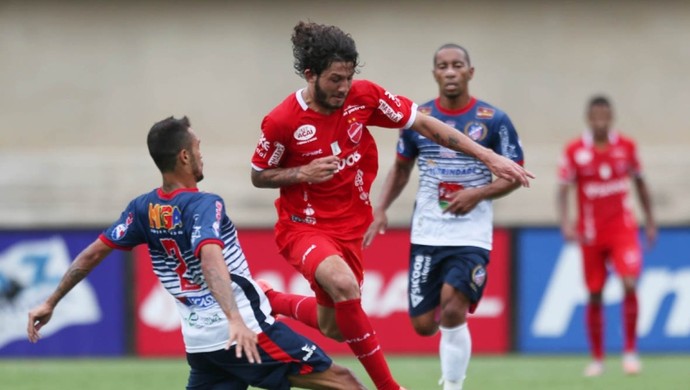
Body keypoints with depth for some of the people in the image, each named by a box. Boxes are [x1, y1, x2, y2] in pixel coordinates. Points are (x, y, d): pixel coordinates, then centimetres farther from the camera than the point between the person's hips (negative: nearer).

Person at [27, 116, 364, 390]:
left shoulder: (143, 209, 5)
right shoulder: (203, 205, -15)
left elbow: (93, 254, 9)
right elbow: (211, 259, -32)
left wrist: (50, 303, 18)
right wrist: (235, 319, -46)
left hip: (200, 342, 7)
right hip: (245, 333, -7)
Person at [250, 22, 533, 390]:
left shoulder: (364, 96, -11)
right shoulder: (281, 122, -19)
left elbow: (425, 124, -4)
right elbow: (258, 176, -4)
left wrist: (488, 156, -9)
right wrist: (302, 172, -24)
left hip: (349, 227, 5)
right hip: (303, 225, -5)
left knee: (335, 328, 12)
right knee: (344, 285, -34)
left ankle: (271, 301, 42)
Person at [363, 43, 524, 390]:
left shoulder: (494, 121, -5)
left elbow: (514, 175, 1)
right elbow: (400, 169, 16)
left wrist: (478, 193, -16)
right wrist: (380, 210, 2)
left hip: (471, 234, -3)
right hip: (426, 235, 3)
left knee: (452, 309, -24)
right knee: (423, 324, 1)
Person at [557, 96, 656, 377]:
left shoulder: (626, 147, 0)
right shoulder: (574, 151, -5)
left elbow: (640, 184, 12)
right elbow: (563, 189, -6)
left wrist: (650, 222, 13)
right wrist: (565, 224, -21)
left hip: (623, 229, 0)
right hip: (591, 234, 0)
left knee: (629, 284, -17)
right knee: (594, 296, 4)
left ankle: (630, 351, -5)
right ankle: (597, 359, 17)